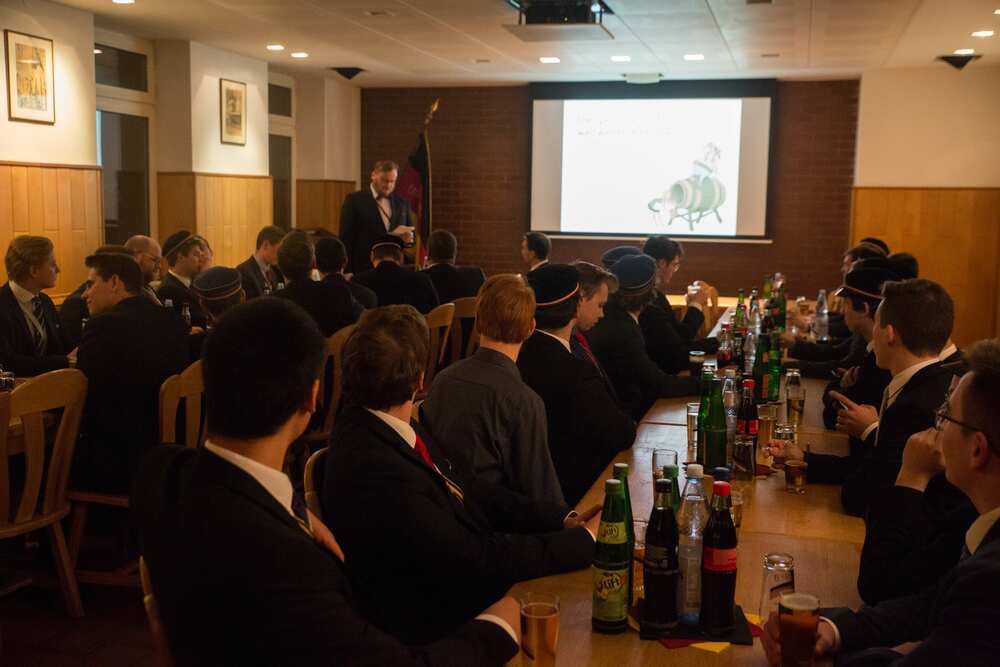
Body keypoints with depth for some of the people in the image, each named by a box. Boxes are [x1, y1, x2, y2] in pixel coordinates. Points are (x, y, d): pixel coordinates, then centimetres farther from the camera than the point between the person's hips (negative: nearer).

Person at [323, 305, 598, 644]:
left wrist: (565, 519, -6)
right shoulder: (375, 473, -30)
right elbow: (478, 559, -24)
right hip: (440, 625, -7)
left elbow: (469, 490, 3)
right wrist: (585, 539, -16)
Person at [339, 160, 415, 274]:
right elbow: (346, 239, -4)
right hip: (363, 271, -4)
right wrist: (348, 273, -9)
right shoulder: (354, 200, -1)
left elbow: (411, 235, 17)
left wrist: (408, 238, -7)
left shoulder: (402, 203, 11)